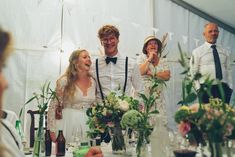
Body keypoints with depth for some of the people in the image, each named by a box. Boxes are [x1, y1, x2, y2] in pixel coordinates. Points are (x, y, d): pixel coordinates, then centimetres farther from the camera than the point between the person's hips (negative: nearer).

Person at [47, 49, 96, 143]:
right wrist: (52, 131, -9)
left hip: (87, 125, 4)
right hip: (68, 124, -4)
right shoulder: (64, 81, -7)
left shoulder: (92, 82, 6)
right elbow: (53, 106, -5)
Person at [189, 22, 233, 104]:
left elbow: (228, 70, 13)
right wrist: (199, 88, -9)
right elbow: (193, 72, -1)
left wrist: (230, 87, 3)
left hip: (223, 88, 4)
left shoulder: (224, 52, 14)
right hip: (206, 88, -3)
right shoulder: (197, 52, 2)